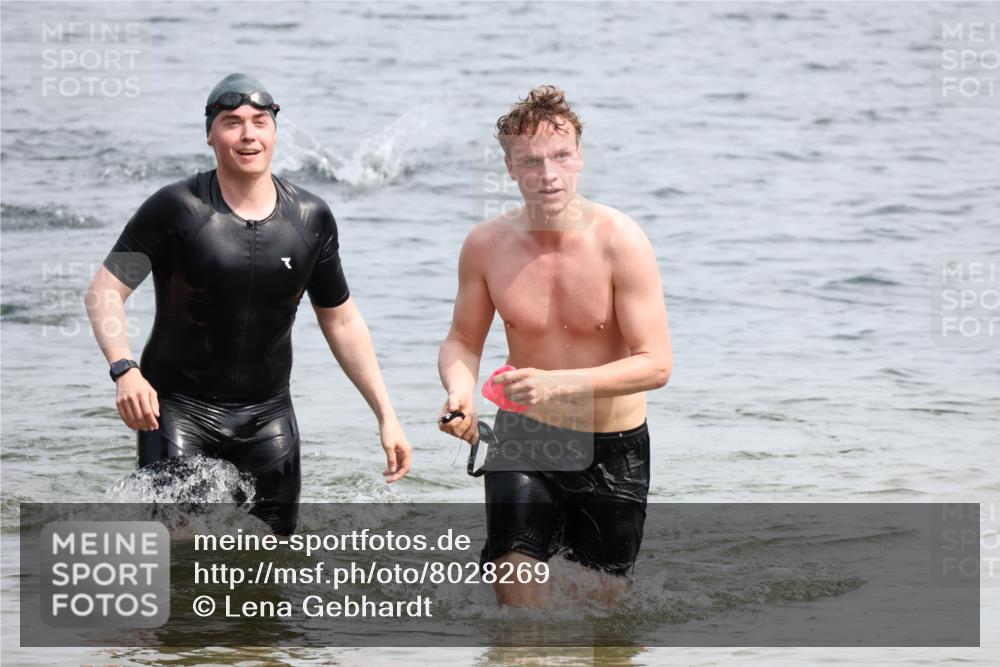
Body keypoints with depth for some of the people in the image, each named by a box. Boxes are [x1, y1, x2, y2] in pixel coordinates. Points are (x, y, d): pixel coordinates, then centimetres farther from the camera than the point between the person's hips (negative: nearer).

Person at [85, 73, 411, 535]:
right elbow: (106, 290, -10)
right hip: (178, 408, -4)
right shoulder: (177, 209, -9)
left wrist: (386, 415, 9)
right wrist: (124, 369, -29)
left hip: (267, 416, 4)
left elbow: (341, 321, 13)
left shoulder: (311, 219, 3)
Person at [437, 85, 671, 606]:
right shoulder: (487, 245, -9)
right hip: (524, 437, 1)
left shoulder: (620, 241, -18)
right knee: (515, 595, -13)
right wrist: (460, 389, -19)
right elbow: (463, 341, 5)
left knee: (604, 600, 10)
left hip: (613, 449, -1)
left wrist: (557, 383, -32)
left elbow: (655, 365, -20)